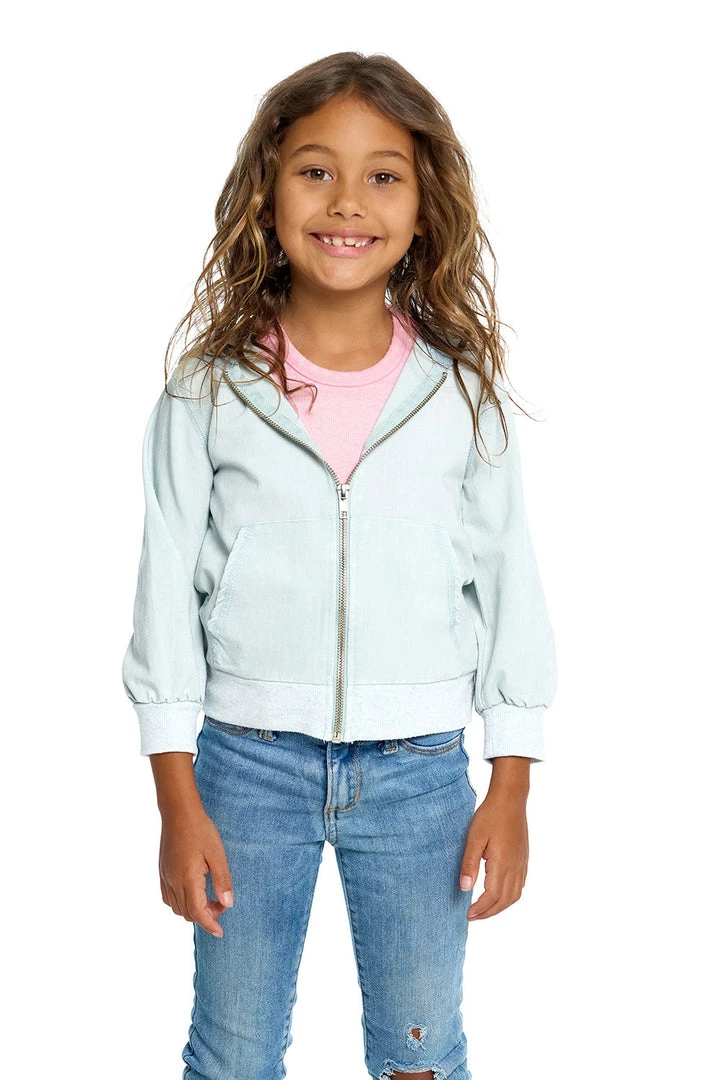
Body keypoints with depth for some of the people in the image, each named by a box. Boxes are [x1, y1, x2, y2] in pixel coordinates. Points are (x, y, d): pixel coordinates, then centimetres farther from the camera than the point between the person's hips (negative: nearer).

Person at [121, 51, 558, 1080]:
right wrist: (178, 800, -3)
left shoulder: (463, 388, -3)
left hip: (420, 767, 0)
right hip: (247, 760, 0)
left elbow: (508, 580, 2)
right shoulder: (208, 388, -5)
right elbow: (168, 587, -2)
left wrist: (510, 790, 1)